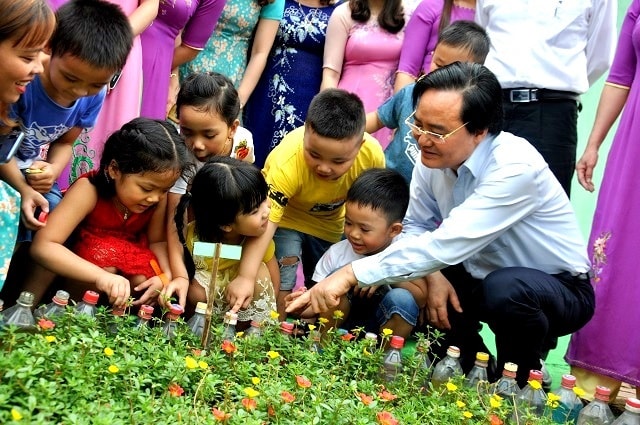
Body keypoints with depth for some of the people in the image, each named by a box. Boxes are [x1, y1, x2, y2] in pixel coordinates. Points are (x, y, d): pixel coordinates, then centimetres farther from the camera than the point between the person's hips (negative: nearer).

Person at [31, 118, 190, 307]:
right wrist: (101, 276, -56)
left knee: (145, 281, -23)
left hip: (127, 260, 4)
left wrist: (165, 277, -29)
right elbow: (43, 246, -43)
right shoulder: (89, 190, -33)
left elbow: (158, 241, -5)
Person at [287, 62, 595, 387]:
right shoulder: (431, 157, -10)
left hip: (560, 289, -6)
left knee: (504, 289, -37)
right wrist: (433, 276, -18)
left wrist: (352, 274, -38)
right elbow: (416, 226, 3)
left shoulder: (516, 168, -31)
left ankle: (519, 386, -4)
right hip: (482, 278, 6)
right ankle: (472, 372, 12)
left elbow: (446, 244, -37)